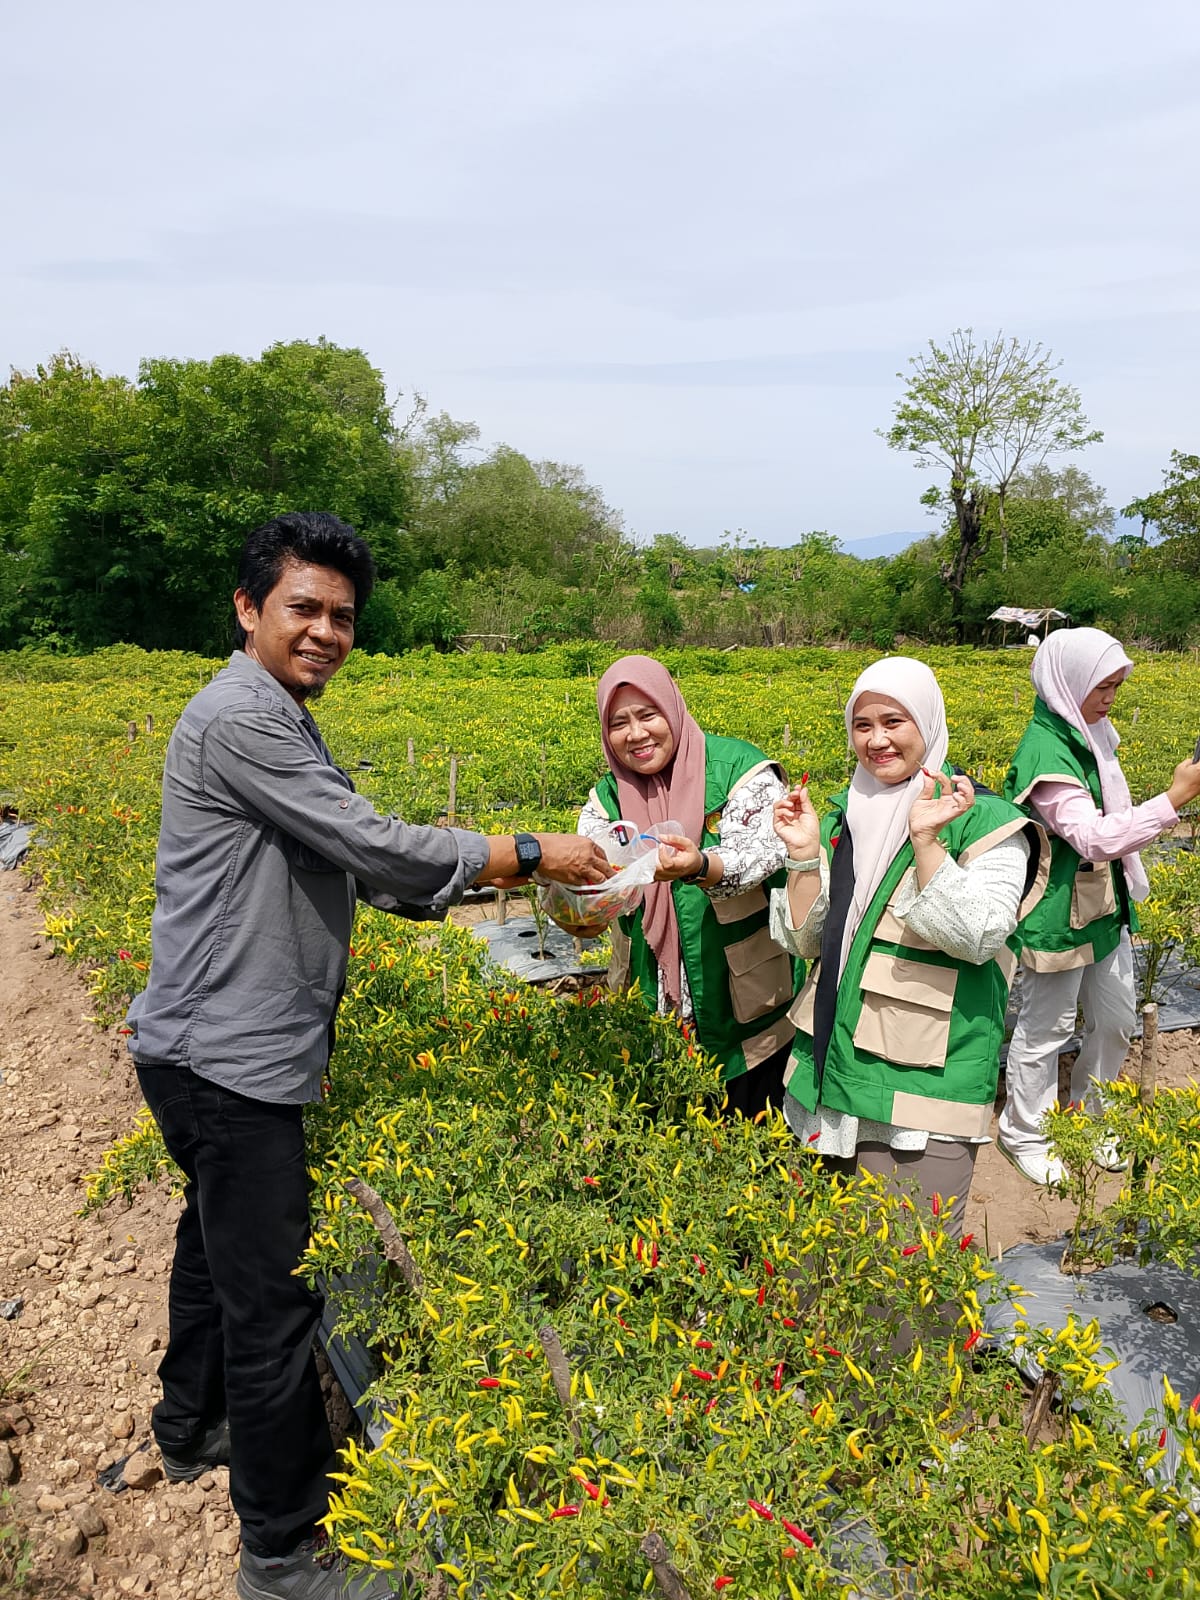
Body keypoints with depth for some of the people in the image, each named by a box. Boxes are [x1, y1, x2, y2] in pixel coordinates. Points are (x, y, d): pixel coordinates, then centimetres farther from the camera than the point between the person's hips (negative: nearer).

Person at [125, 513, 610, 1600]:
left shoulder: (283, 725, 15)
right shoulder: (240, 716, -19)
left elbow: (359, 867, 13)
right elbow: (375, 845, -23)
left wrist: (504, 880, 5)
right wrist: (531, 852, -14)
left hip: (230, 1052, 11)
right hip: (228, 1059, -11)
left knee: (218, 1244, 27)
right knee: (271, 1298, 0)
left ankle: (193, 1429, 50)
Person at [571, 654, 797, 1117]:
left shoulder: (739, 768, -12)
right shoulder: (610, 795, 2)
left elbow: (758, 854, -24)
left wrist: (698, 866, -44)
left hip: (749, 1001, -4)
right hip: (665, 1008, 4)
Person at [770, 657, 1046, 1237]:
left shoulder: (983, 821, -6)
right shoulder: (842, 816, 9)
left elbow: (977, 939, -18)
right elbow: (803, 940, 6)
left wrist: (926, 842, -25)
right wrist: (804, 855, -8)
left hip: (927, 1079, -5)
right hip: (831, 1065, 5)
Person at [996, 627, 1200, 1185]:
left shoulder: (1089, 735, 4)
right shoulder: (1045, 750, -24)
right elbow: (1093, 839, -30)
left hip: (1104, 910, 9)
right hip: (1058, 919, -9)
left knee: (1115, 1022, 19)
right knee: (1045, 1031, 7)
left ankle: (1090, 1120, 41)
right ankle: (1024, 1137, 27)